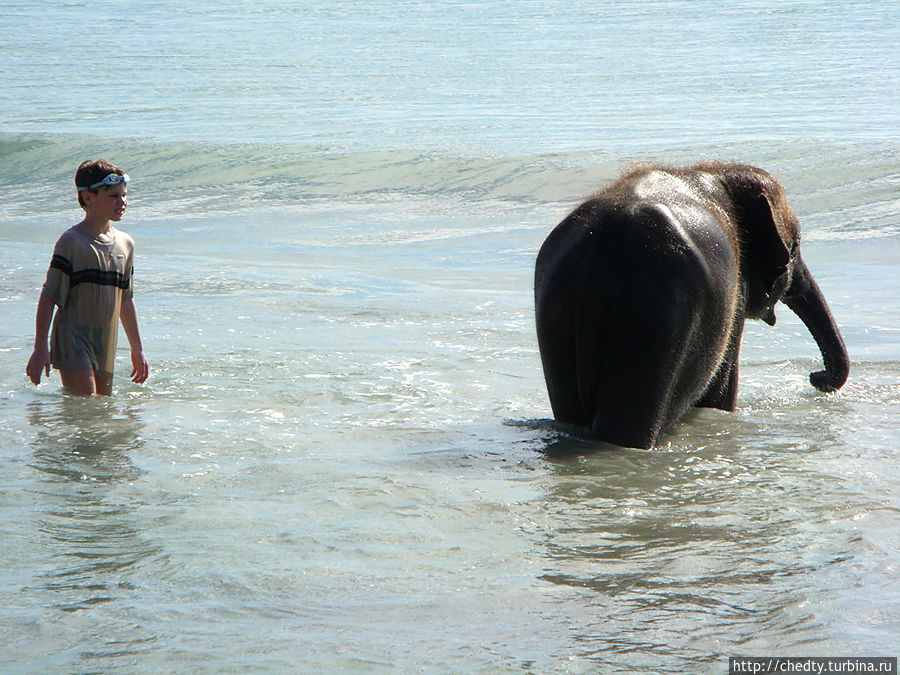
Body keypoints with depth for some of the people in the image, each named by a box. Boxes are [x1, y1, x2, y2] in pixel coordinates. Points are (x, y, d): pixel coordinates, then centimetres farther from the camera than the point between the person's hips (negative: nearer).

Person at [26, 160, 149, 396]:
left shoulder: (126, 244, 12)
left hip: (106, 347, 7)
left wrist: (137, 350, 22)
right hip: (73, 339, -7)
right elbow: (48, 297, -9)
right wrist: (40, 348, -14)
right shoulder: (72, 241, -8)